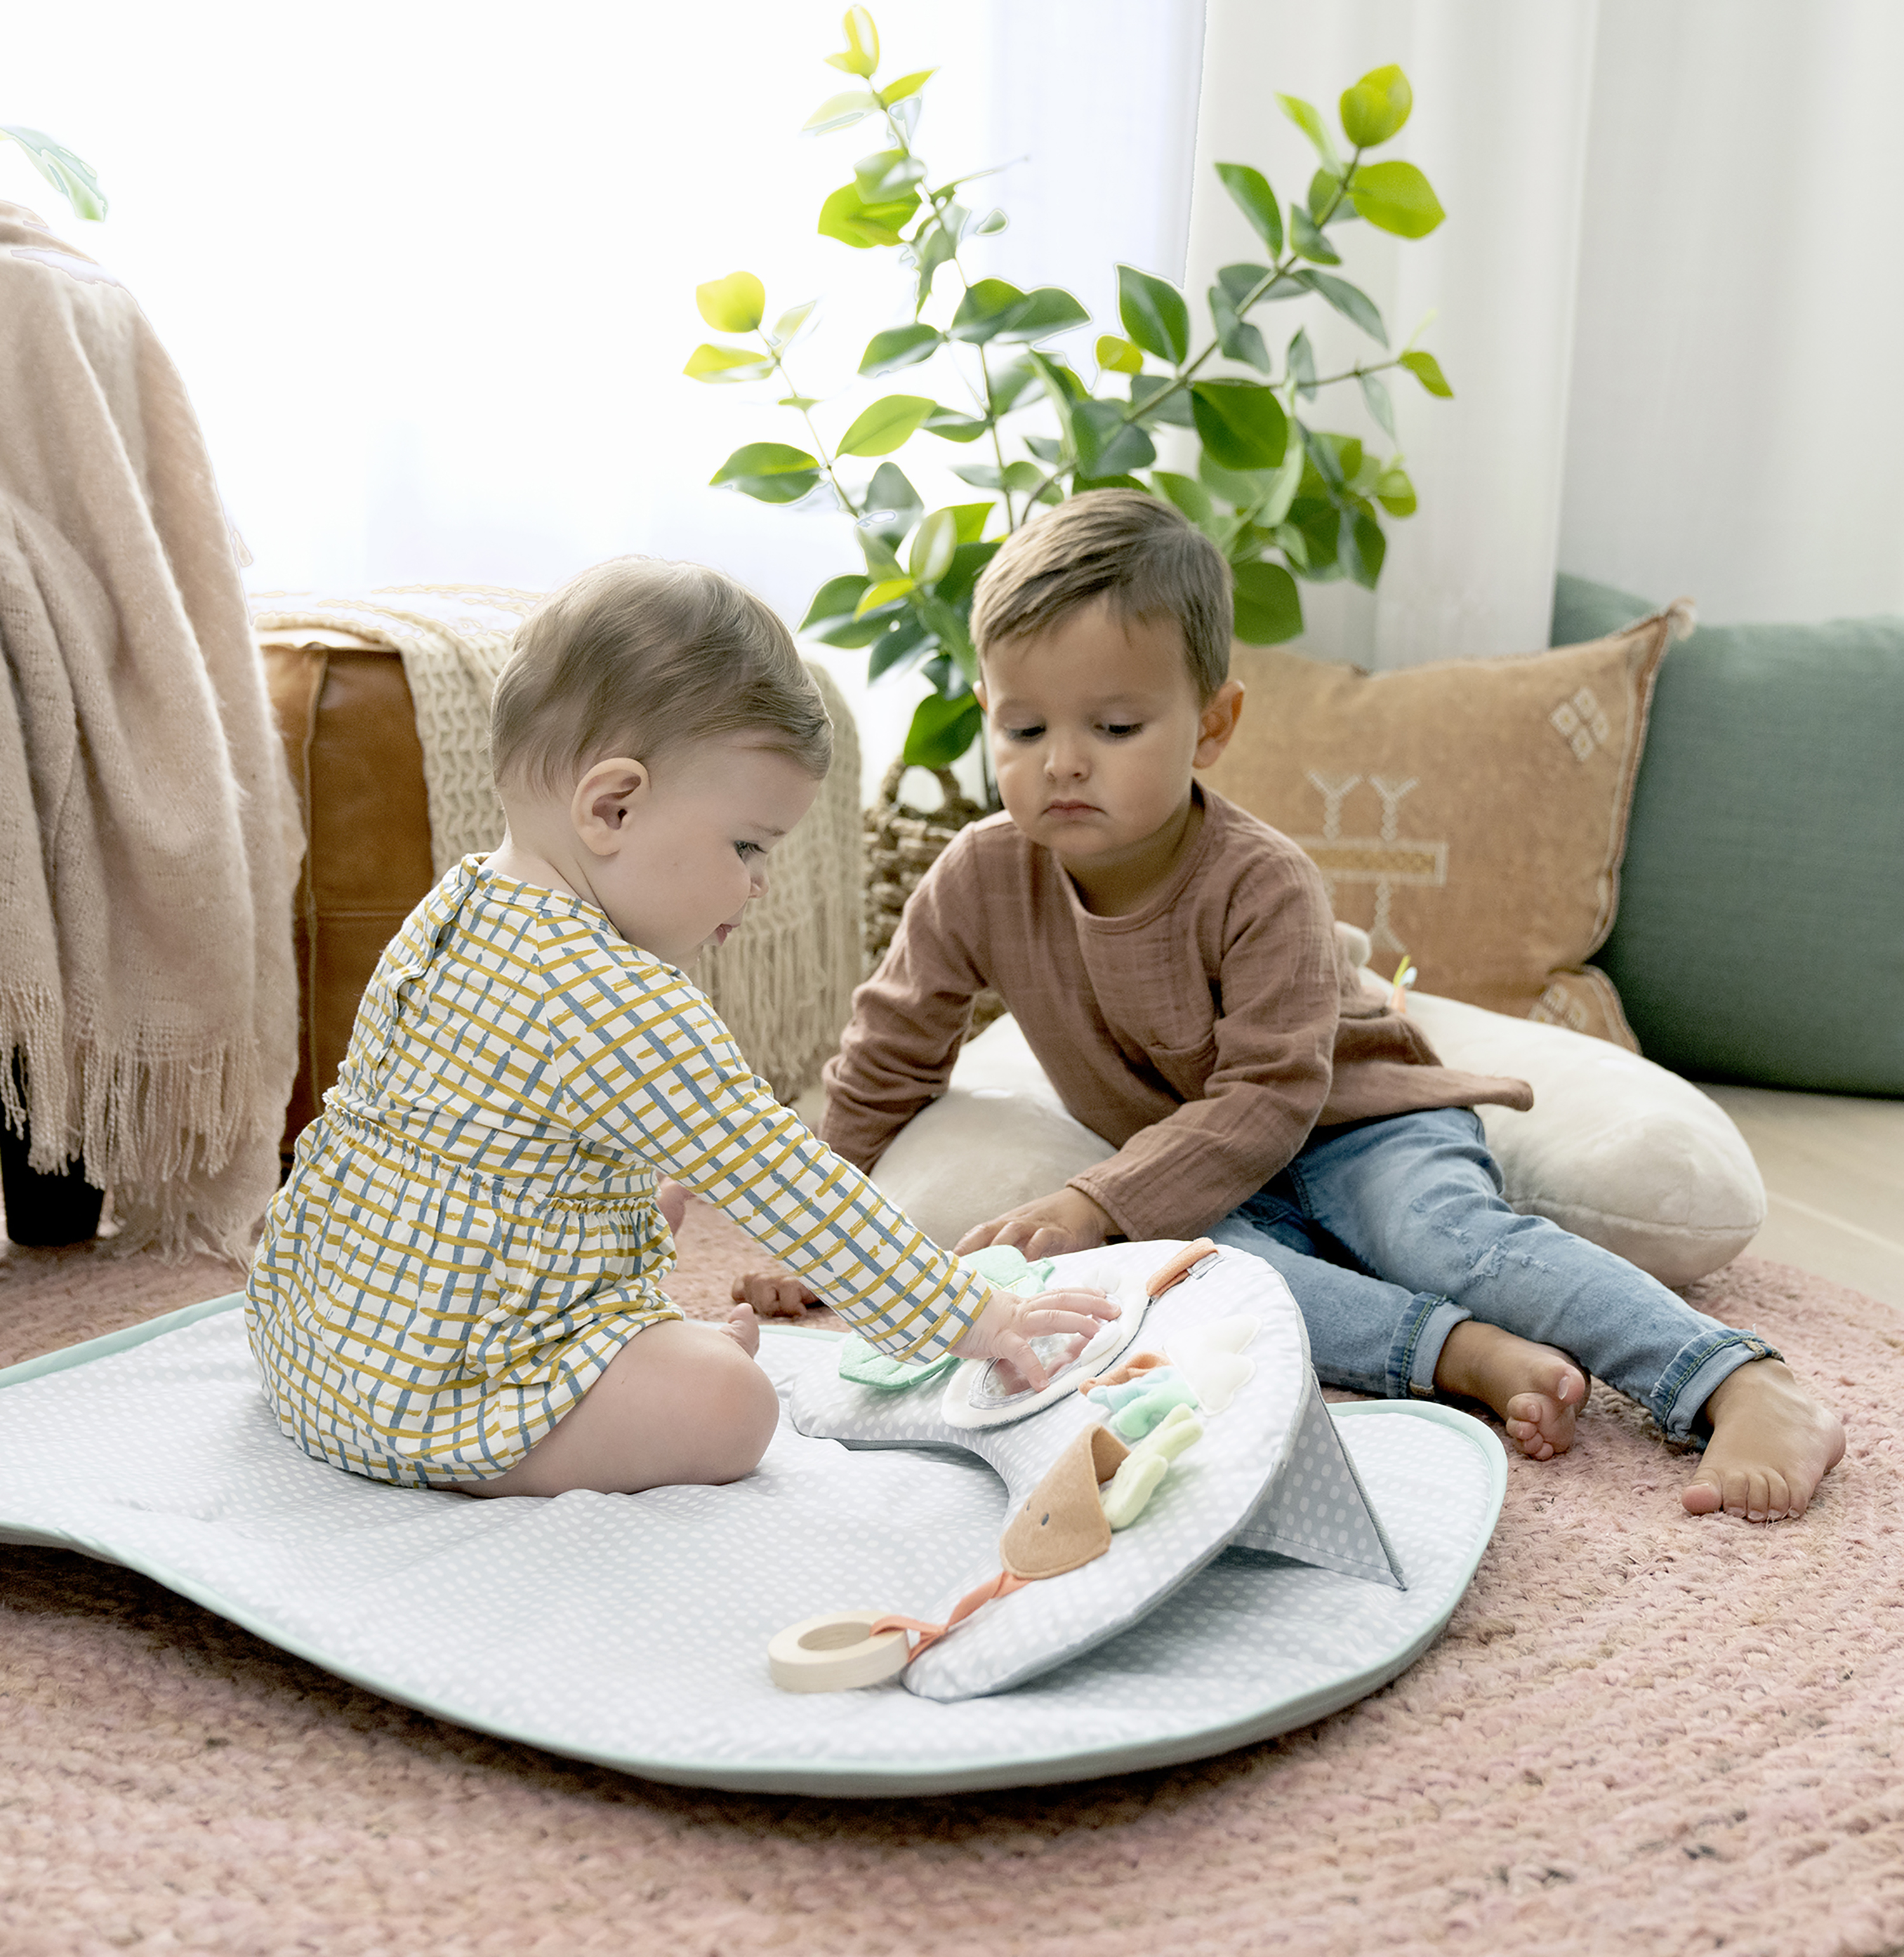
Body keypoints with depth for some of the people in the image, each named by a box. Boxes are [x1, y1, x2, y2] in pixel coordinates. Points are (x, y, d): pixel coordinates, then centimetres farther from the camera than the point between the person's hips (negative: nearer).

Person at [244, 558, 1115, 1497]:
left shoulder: (458, 907, 2)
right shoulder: (620, 1009, -28)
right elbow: (789, 1190, -25)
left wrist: (648, 1192, 29)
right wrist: (970, 1320, -18)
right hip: (418, 1392, -10)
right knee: (729, 1405, -17)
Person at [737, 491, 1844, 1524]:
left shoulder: (1263, 885, -22)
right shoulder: (982, 882, -9)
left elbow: (1267, 1100, -25)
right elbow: (887, 1063, 3)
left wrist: (1093, 1206, -31)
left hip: (1357, 1125, -3)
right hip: (1192, 1179, 4)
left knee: (1451, 1239, -32)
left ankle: (1748, 1388, -37)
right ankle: (1465, 1355, -36)